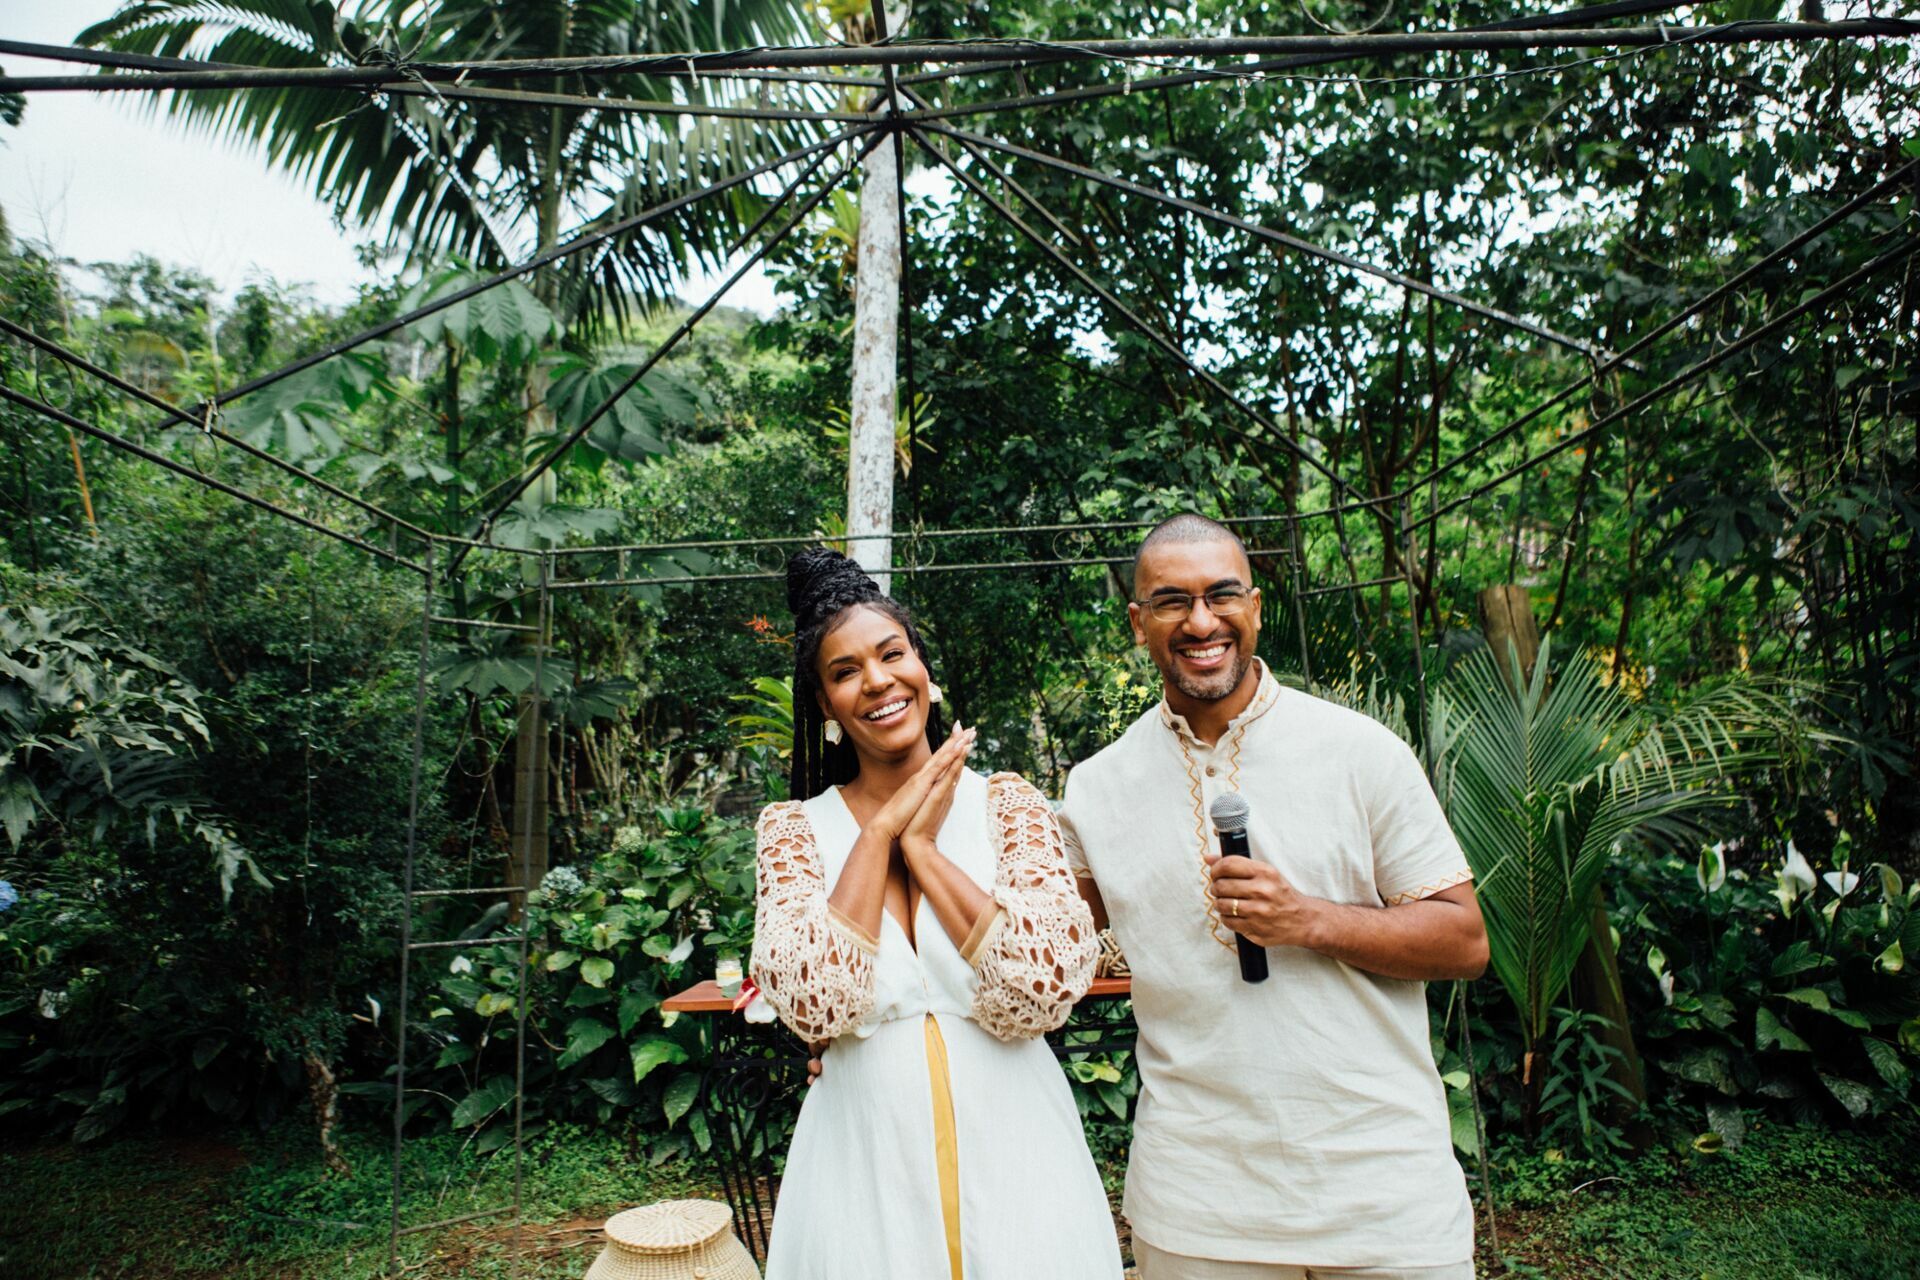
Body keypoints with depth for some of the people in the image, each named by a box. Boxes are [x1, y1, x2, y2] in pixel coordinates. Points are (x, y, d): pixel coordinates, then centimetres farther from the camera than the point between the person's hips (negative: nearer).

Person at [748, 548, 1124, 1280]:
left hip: (1013, 1152, 0)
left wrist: (921, 848, -13)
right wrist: (882, 830, -13)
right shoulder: (796, 828, -2)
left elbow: (1045, 989, -16)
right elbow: (812, 1006, -16)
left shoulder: (1007, 803, -4)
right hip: (865, 1163, 0)